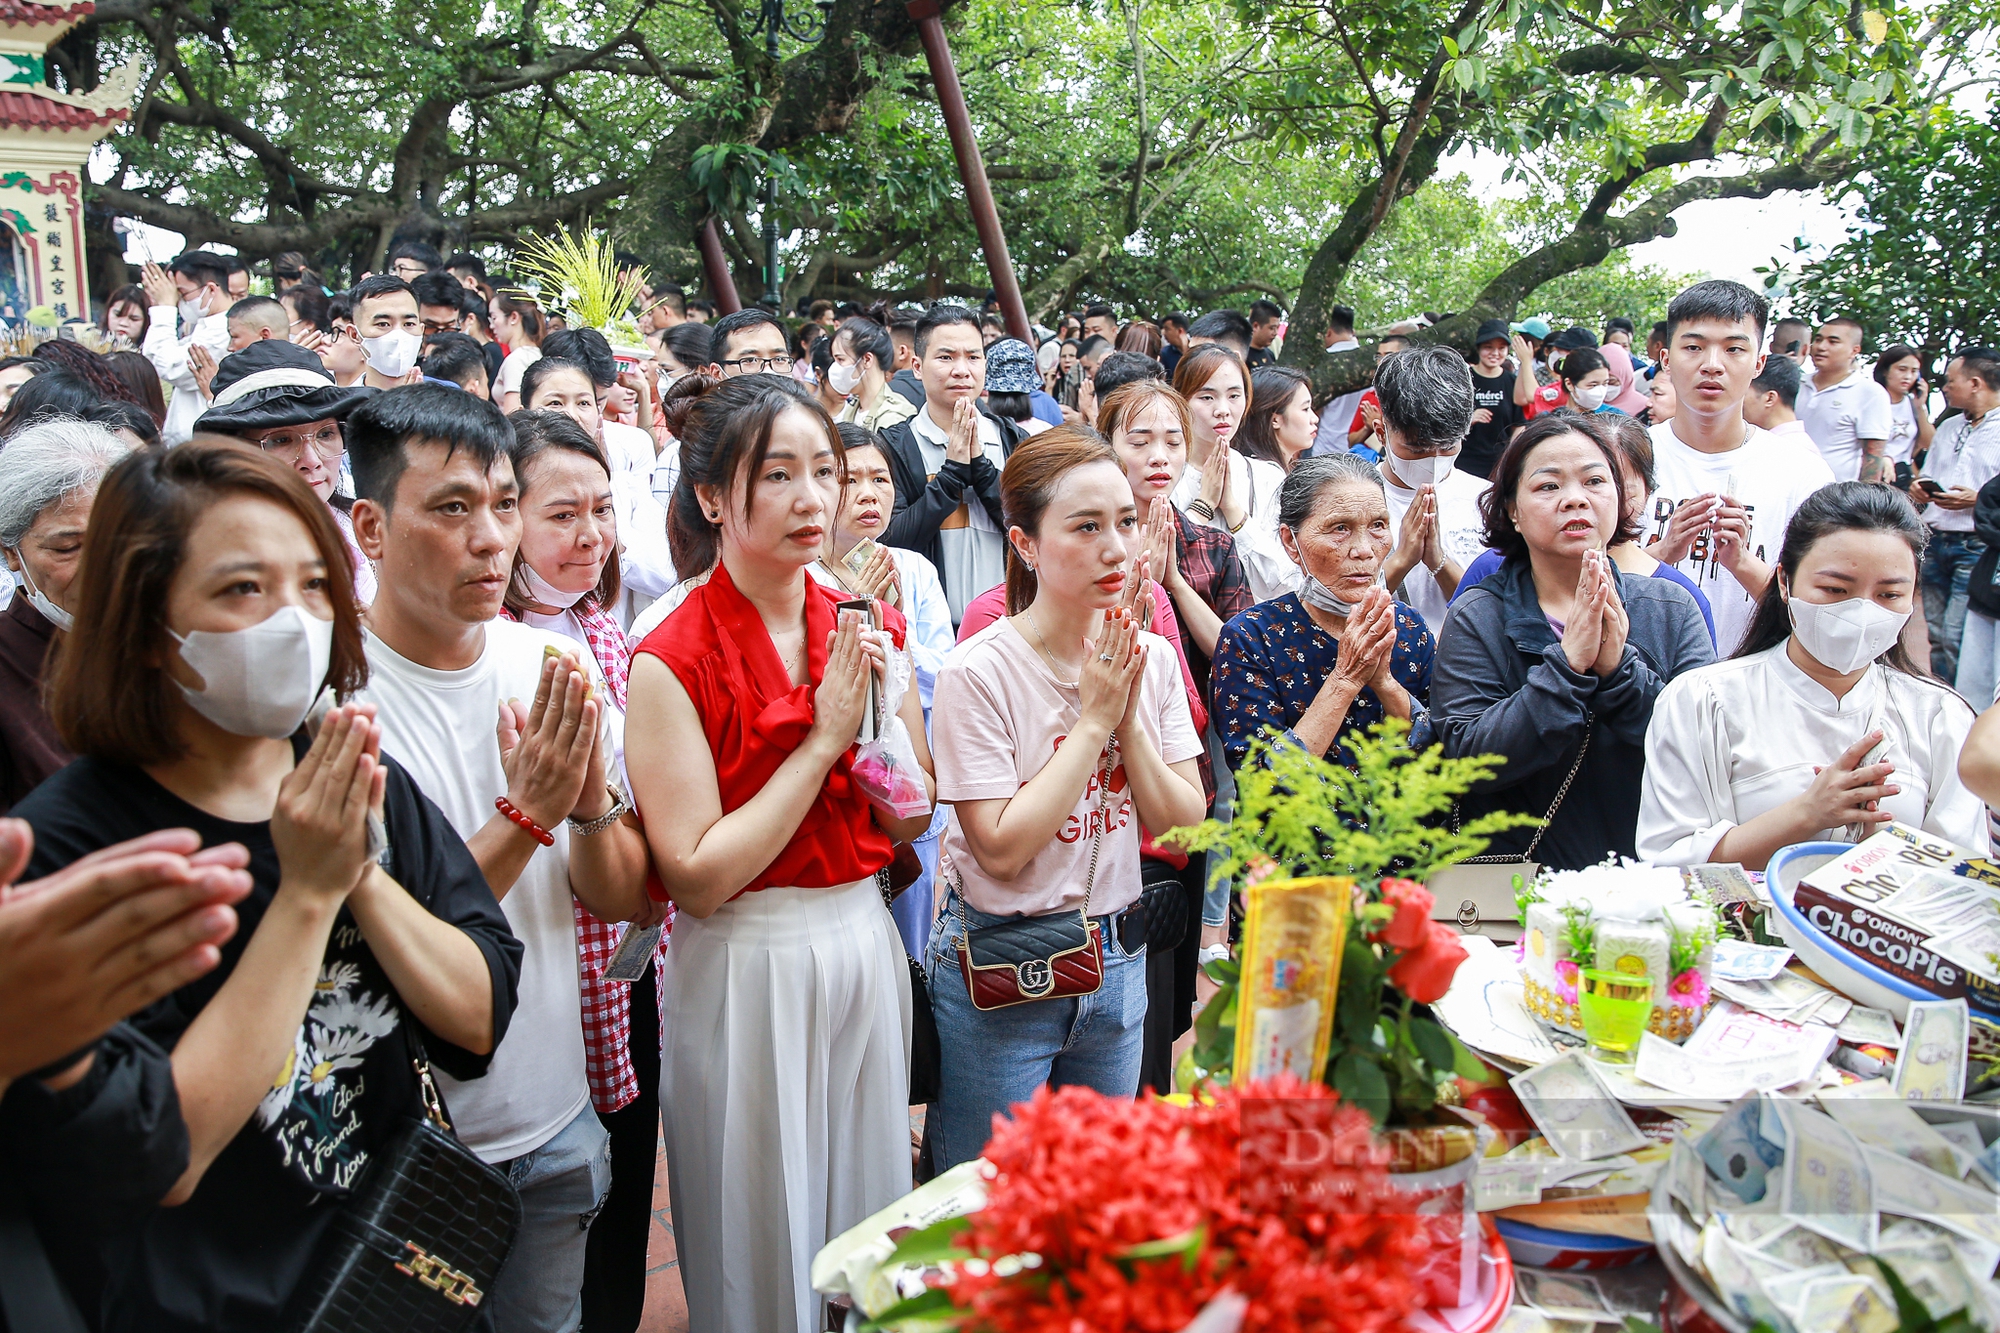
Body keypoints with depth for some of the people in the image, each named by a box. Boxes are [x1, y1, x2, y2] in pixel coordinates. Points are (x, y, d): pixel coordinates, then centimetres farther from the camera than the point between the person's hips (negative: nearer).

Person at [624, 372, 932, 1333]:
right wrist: (823, 739, -19)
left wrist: (883, 712, -14)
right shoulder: (671, 662, -15)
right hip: (745, 968, -5)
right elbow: (699, 877, -18)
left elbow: (911, 821, 5)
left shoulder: (866, 631, 1)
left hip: (864, 942, 5)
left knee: (870, 1216, 21)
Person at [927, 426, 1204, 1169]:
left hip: (1117, 960, 5)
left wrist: (1128, 717, -16)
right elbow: (1001, 849, -22)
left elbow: (1184, 822, -2)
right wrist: (1093, 718, -21)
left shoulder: (1152, 659, -2)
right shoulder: (980, 672, -18)